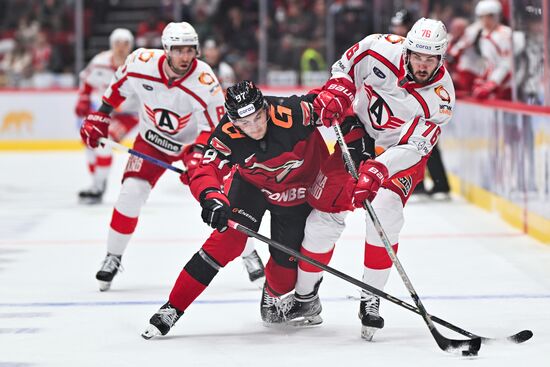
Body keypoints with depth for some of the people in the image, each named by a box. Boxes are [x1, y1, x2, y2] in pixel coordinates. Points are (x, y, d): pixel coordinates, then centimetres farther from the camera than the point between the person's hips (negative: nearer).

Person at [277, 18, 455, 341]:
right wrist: (336, 92, -17)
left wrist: (378, 170, -40)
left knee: (385, 211, -25)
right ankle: (305, 297, 14)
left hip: (401, 155, -2)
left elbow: (413, 147, -28)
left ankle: (371, 299, -10)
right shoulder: (382, 48, -21)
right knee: (326, 211, -4)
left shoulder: (440, 98, -25)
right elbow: (347, 64, 0)